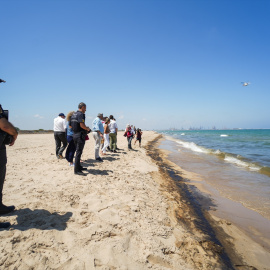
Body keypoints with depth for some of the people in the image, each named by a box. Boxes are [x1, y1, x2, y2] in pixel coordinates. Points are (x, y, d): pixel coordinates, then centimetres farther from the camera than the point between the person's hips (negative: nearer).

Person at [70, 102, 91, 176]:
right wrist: (87, 129, -5)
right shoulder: (80, 114, -13)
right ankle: (76, 170, -3)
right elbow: (82, 125, -25)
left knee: (78, 151, 18)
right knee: (78, 152, -6)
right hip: (80, 135, -9)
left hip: (74, 134, 9)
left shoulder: (73, 114, 14)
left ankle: (79, 167, 28)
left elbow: (70, 125, 18)